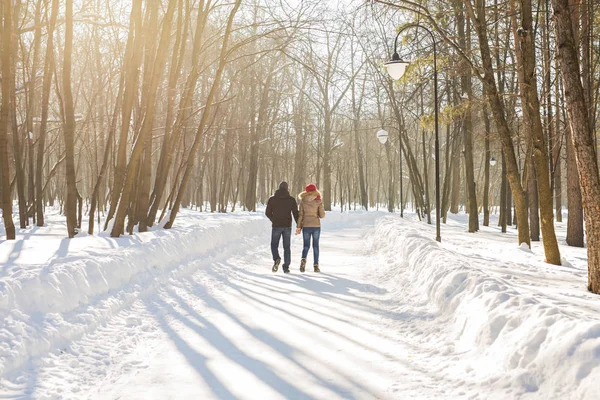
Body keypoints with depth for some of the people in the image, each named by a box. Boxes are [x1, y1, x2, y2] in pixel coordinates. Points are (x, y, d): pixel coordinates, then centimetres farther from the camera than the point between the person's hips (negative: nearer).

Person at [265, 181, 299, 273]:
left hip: (276, 226, -1)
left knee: (274, 245, 11)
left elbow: (267, 213, 4)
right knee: (286, 247, 9)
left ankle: (276, 259, -16)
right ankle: (286, 267, 6)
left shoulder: (272, 199, 1)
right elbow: (296, 213, -4)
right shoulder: (291, 199, 0)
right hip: (287, 226, 1)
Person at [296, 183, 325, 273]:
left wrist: (298, 227, 1)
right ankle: (316, 266, 6)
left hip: (306, 226, 1)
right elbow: (322, 215, -5)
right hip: (316, 225, -1)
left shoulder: (303, 201, 0)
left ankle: (303, 259, -20)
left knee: (306, 246, 9)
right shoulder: (318, 201, -3)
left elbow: (300, 214, -2)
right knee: (315, 245, 11)